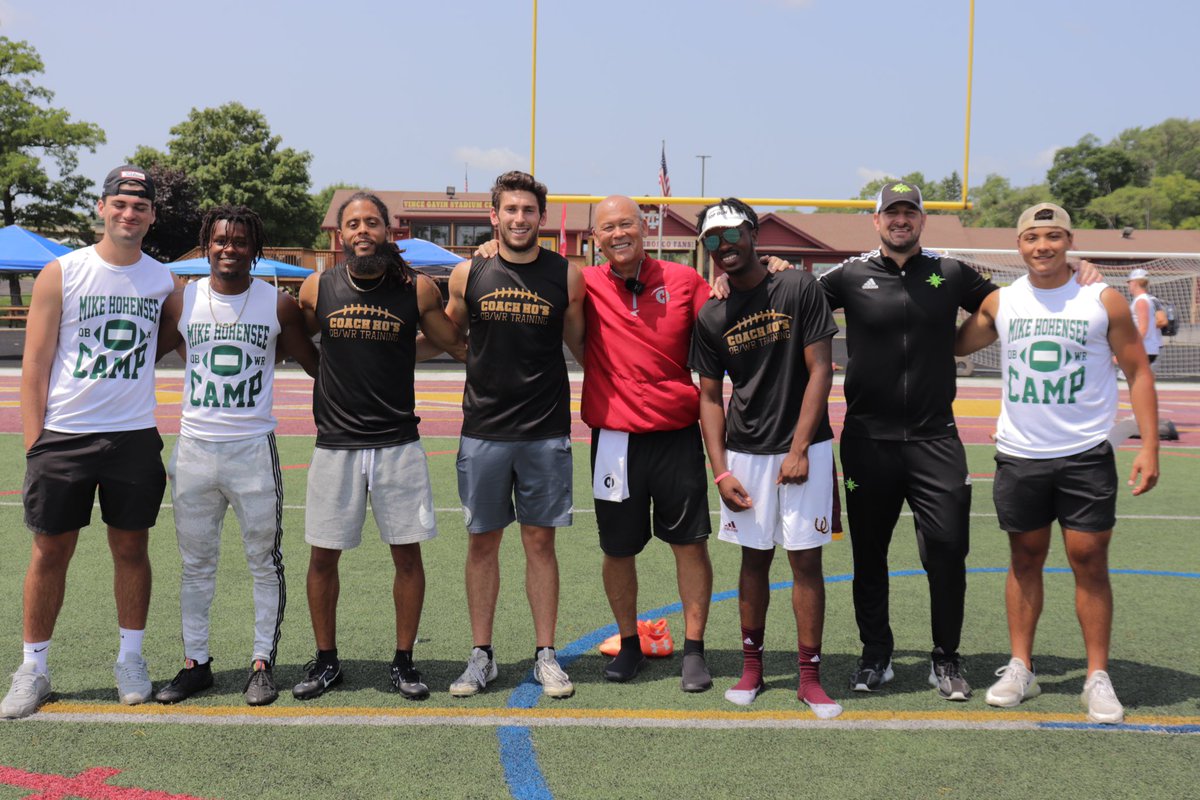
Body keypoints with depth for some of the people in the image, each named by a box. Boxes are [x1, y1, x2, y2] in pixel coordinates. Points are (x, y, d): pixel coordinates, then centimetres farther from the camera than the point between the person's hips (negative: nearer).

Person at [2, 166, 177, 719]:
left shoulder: (163, 281, 5)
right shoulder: (61, 274, -1)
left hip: (135, 437, 2)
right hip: (63, 437, -2)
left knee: (131, 547, 8)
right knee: (50, 550, 5)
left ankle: (131, 659, 21)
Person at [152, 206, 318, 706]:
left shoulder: (278, 305, -1)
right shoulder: (181, 302, 3)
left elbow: (314, 363, 7)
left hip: (253, 448, -2)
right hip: (194, 449, 2)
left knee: (264, 563, 4)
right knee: (196, 564, 10)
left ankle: (262, 663, 15)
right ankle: (195, 662, 21)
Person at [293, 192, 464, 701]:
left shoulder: (418, 290, -2)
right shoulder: (317, 289, 1)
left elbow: (456, 344, 10)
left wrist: (400, 355, 3)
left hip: (399, 444, -1)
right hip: (335, 444, 1)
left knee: (407, 554, 4)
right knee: (323, 557, 6)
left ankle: (404, 661, 19)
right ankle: (325, 661, 23)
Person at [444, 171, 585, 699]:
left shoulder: (566, 276, 1)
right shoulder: (468, 275, 1)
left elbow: (582, 346, 14)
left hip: (546, 432, 0)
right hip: (483, 431, 1)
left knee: (540, 541, 6)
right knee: (482, 542, 7)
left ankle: (545, 656, 17)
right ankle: (482, 656, 19)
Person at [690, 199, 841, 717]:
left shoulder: (800, 290, -5)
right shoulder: (711, 317, 5)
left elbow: (820, 371, -7)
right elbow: (710, 397, 8)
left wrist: (798, 450, -13)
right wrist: (720, 472, -1)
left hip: (803, 447, -3)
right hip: (744, 452, 3)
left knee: (806, 558, -1)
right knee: (754, 557, 9)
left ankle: (809, 676, 7)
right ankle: (752, 666, 20)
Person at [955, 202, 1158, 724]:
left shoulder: (1103, 301, -3)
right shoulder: (1000, 303, 3)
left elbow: (1138, 372, 0)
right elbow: (954, 345, 19)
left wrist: (1149, 446, -7)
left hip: (1086, 455, -2)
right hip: (1019, 454, 2)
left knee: (1089, 562, 0)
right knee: (1025, 559, 9)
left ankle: (1098, 678, 10)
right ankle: (1020, 668, 19)